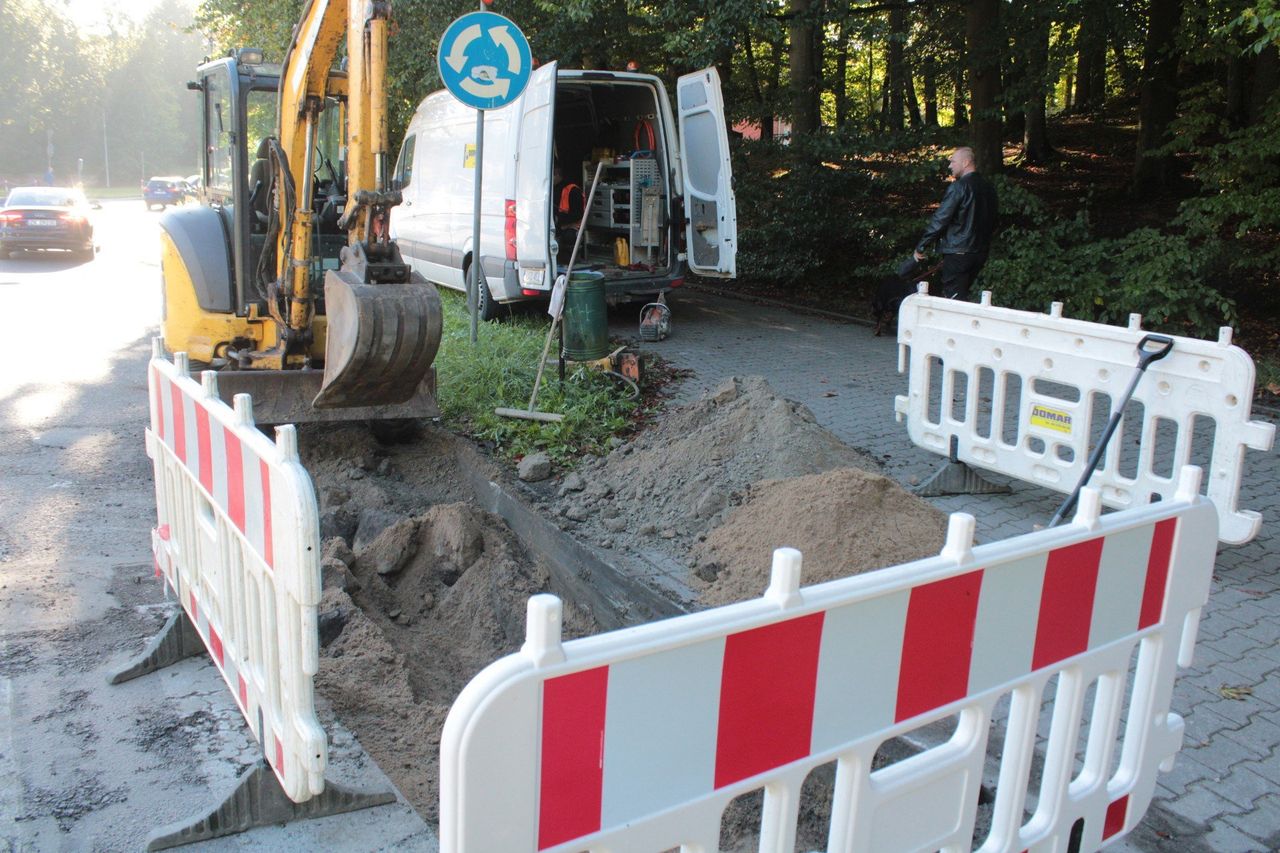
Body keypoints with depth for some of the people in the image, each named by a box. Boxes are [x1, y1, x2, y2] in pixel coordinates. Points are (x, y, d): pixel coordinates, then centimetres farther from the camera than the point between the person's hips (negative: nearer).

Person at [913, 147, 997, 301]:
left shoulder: (959, 187, -14)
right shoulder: (988, 187, 11)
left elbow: (940, 219, -16)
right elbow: (992, 221, 19)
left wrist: (920, 247, -10)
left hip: (958, 252, -8)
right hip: (981, 252, 8)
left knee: (953, 298, -6)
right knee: (963, 296, 17)